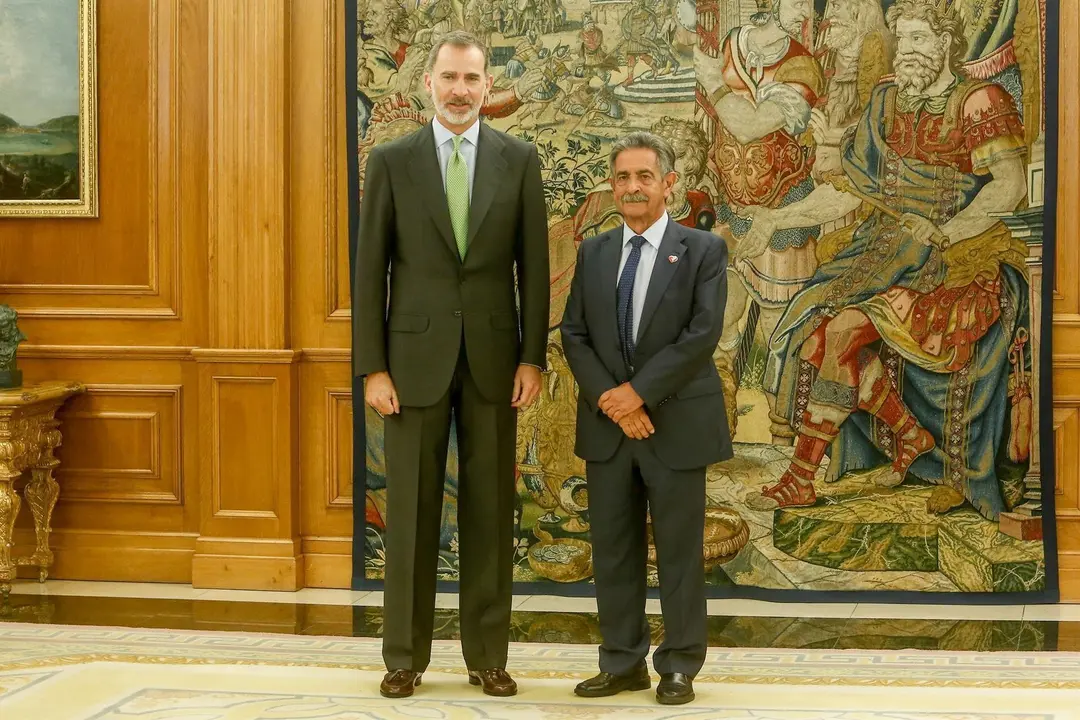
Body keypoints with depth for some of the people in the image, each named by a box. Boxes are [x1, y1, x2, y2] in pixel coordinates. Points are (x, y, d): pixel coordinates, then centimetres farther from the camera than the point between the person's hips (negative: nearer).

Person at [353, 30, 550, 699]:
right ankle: (405, 657, 14)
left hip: (493, 357, 1)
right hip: (416, 356, -1)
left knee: (490, 509, 5)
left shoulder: (519, 159, 4)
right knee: (411, 509, 4)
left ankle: (487, 656, 15)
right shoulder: (392, 161, 2)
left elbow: (534, 265, 4)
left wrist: (533, 358, -3)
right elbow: (370, 269, 1)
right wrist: (372, 366, -5)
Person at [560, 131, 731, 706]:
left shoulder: (703, 249, -2)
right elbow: (574, 335, 4)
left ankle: (679, 667, 14)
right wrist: (608, 400, -10)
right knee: (613, 549, 8)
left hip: (677, 423, -4)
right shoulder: (593, 252, 10)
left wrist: (638, 392, -15)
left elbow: (702, 335, -12)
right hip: (606, 424, 4)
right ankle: (622, 663, 19)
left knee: (679, 550, 3)